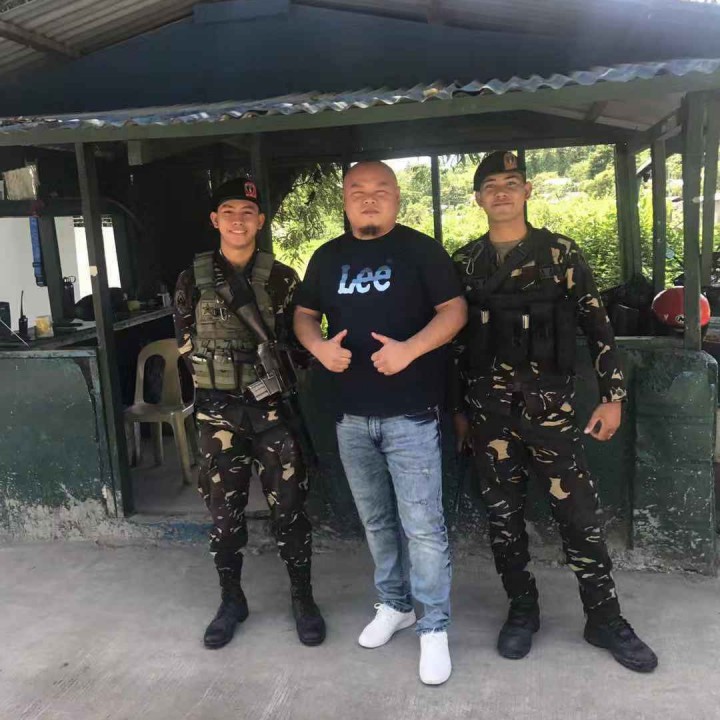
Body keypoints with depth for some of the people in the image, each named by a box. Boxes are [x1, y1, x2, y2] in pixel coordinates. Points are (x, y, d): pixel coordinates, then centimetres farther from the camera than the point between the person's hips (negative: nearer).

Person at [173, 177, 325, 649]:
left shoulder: (282, 278, 2)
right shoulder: (193, 280, 4)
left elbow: (300, 344, 4)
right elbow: (188, 348, 4)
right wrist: (256, 359, -4)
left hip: (274, 407, -1)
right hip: (218, 410, 1)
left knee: (289, 508, 5)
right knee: (224, 511, 11)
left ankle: (303, 599, 23)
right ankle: (232, 600, 29)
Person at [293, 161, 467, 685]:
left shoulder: (420, 249, -2)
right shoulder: (328, 257, 11)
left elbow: (454, 310, -7)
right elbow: (304, 314, 17)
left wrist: (409, 349, -22)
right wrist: (319, 346, -5)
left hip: (410, 412, -4)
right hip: (351, 415, 5)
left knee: (422, 523, -3)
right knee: (376, 520, 16)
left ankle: (435, 627, 13)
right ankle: (394, 604, 35)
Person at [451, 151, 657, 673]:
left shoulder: (561, 253, 1)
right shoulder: (465, 263, 7)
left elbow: (597, 327, 3)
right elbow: (455, 339, 10)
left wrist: (613, 395, -2)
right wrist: (458, 408, 11)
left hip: (549, 406, -2)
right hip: (488, 410, 2)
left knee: (580, 514, 1)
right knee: (503, 515, 10)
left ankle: (605, 620, 20)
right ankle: (523, 610, 27)